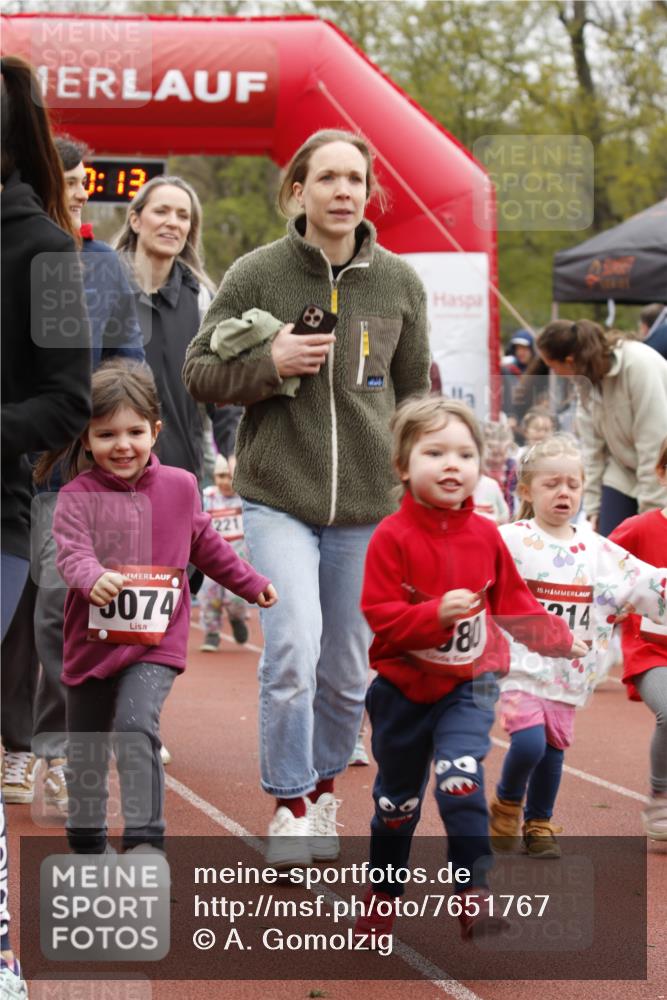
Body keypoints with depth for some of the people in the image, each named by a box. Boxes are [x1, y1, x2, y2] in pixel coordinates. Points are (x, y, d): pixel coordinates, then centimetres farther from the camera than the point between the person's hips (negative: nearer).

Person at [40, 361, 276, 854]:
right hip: (92, 643, 1)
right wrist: (93, 578, -45)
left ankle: (146, 840, -22)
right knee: (85, 755, 12)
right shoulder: (78, 496, -8)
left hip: (156, 643, 0)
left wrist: (250, 582, 24)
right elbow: (72, 553, -24)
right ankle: (87, 845, 32)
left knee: (136, 726, -24)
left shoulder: (180, 486, 2)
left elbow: (206, 545, 18)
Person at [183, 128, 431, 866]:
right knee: (294, 649, -18)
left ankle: (323, 785, 34)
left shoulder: (399, 283, 2)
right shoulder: (255, 275, -4)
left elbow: (414, 392, 12)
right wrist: (270, 363, -16)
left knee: (347, 669, 10)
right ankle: (289, 804, 0)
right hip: (278, 496, -2)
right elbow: (199, 373, 1)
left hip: (367, 502, 3)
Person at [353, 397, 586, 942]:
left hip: (468, 685, 1)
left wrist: (559, 638, 14)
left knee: (461, 779, -22)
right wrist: (437, 614, -32)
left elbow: (513, 602, 12)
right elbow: (381, 617, -20)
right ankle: (384, 896, 34)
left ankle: (475, 892, -17)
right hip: (403, 687, -1)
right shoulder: (393, 537, -14)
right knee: (397, 799, 14)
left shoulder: (484, 535, -3)